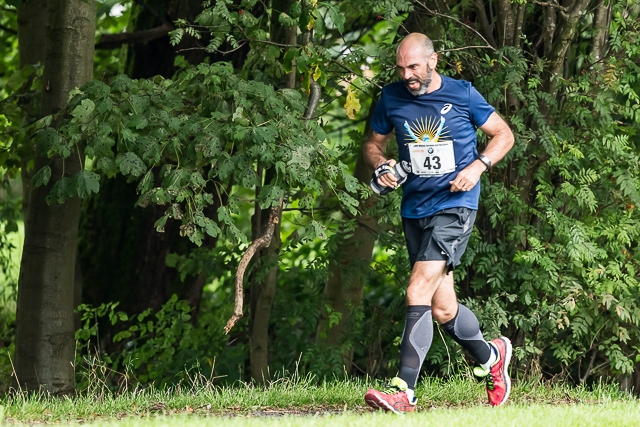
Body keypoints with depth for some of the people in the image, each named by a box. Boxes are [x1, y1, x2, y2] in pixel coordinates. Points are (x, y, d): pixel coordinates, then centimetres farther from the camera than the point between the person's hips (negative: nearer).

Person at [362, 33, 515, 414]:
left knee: (419, 292, -20)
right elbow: (373, 142, 19)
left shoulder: (462, 94, -4)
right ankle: (491, 357, 38)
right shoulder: (391, 98, 5)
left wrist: (477, 167, -12)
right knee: (443, 309, 9)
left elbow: (504, 134, 5)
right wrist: (381, 164, -4)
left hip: (454, 206, -5)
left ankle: (404, 391, -24)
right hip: (414, 209, 5)